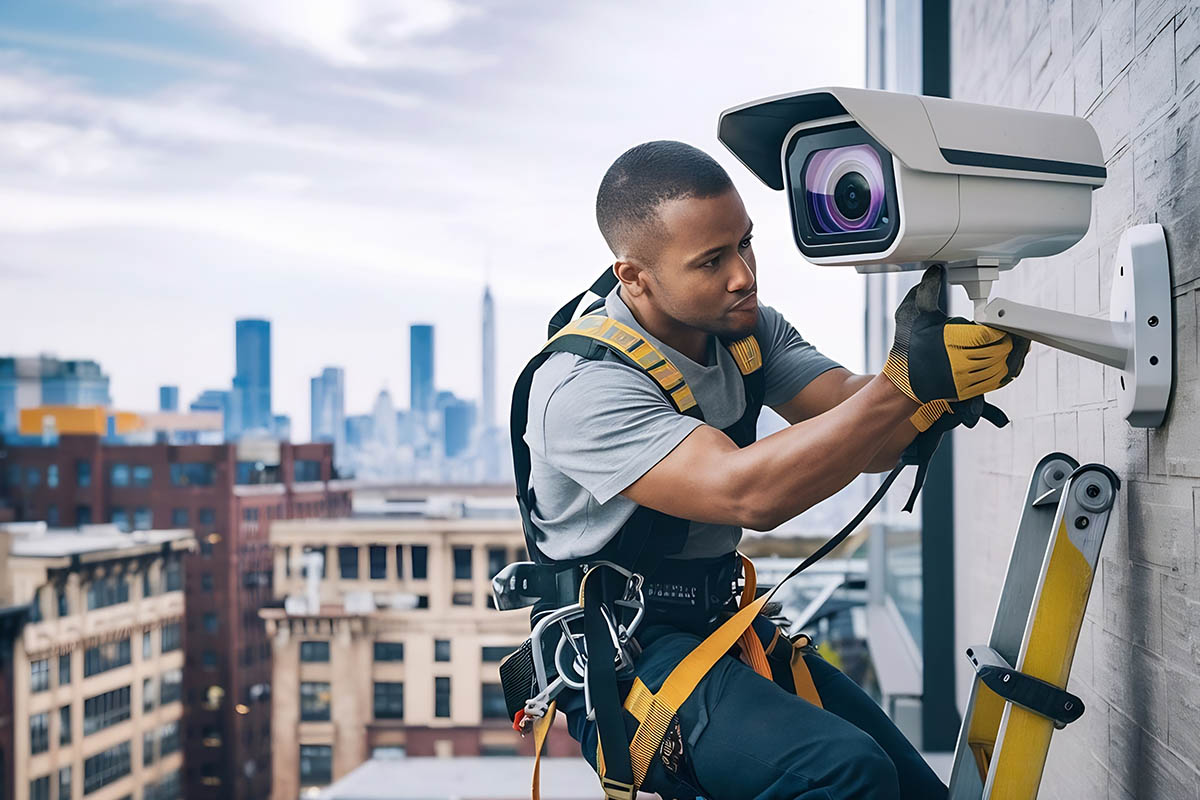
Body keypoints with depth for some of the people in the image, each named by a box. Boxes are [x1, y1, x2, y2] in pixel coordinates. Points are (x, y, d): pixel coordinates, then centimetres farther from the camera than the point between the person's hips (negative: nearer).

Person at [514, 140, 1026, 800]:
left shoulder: (750, 330, 4)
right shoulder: (582, 387, -22)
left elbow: (866, 441, -7)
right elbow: (748, 493, -33)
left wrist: (944, 381, -29)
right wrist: (906, 380, -37)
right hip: (625, 650, -8)